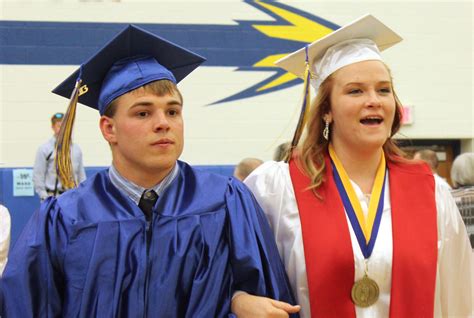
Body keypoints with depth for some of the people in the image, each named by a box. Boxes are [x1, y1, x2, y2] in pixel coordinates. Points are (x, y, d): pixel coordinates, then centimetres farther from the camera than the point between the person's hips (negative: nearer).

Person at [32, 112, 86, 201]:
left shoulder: (76, 149, 9)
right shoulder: (44, 149, -3)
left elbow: (81, 176, 11)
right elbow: (38, 176, -4)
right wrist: (45, 197, -10)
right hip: (53, 197, -4)